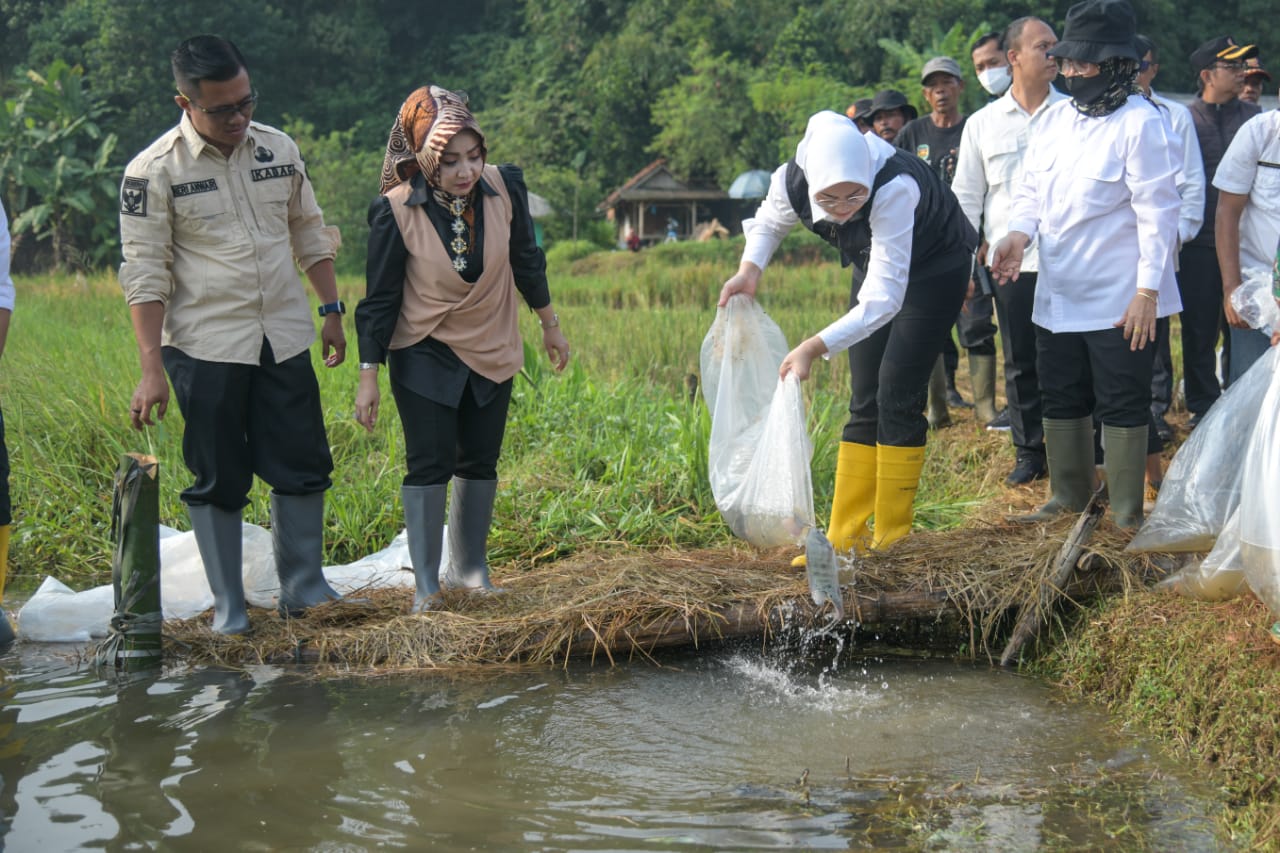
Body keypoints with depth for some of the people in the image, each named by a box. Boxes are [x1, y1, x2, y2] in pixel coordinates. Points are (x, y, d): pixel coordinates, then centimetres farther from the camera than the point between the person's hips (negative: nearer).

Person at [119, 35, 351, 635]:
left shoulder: (278, 150, 5)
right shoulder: (153, 173, -9)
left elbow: (311, 235, 17)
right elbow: (145, 275, -9)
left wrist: (332, 310, 13)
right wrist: (151, 370, -14)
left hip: (285, 340, 4)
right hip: (206, 348, -4)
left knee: (303, 468, 7)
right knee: (218, 480, 3)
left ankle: (304, 589, 21)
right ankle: (228, 608, 14)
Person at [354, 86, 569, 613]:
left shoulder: (504, 189, -12)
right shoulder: (397, 211, -20)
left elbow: (527, 260, 5)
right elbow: (379, 298, -11)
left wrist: (550, 324, 15)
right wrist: (368, 376, -11)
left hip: (492, 353, 4)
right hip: (424, 357, -3)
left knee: (480, 463, 12)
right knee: (428, 465, -6)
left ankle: (469, 566, 27)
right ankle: (425, 583, 2)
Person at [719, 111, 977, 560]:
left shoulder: (895, 189, -42)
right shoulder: (791, 181, -26)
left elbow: (884, 299, -44)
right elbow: (768, 223, 1)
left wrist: (815, 347, -51)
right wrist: (749, 270, -17)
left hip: (934, 268, -5)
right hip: (875, 266, 5)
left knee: (897, 395, -12)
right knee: (864, 401, 4)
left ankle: (892, 540, -2)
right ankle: (844, 537, 6)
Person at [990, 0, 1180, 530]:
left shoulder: (1142, 124, -13)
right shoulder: (1056, 119, 8)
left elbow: (1157, 212, -15)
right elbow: (1032, 188, 13)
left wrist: (1148, 291, -18)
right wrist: (1019, 234, -8)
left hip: (1118, 301, -7)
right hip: (1056, 293, 7)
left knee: (1122, 407, 1)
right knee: (1061, 401, 15)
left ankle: (1127, 516, 10)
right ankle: (1069, 499, 29)